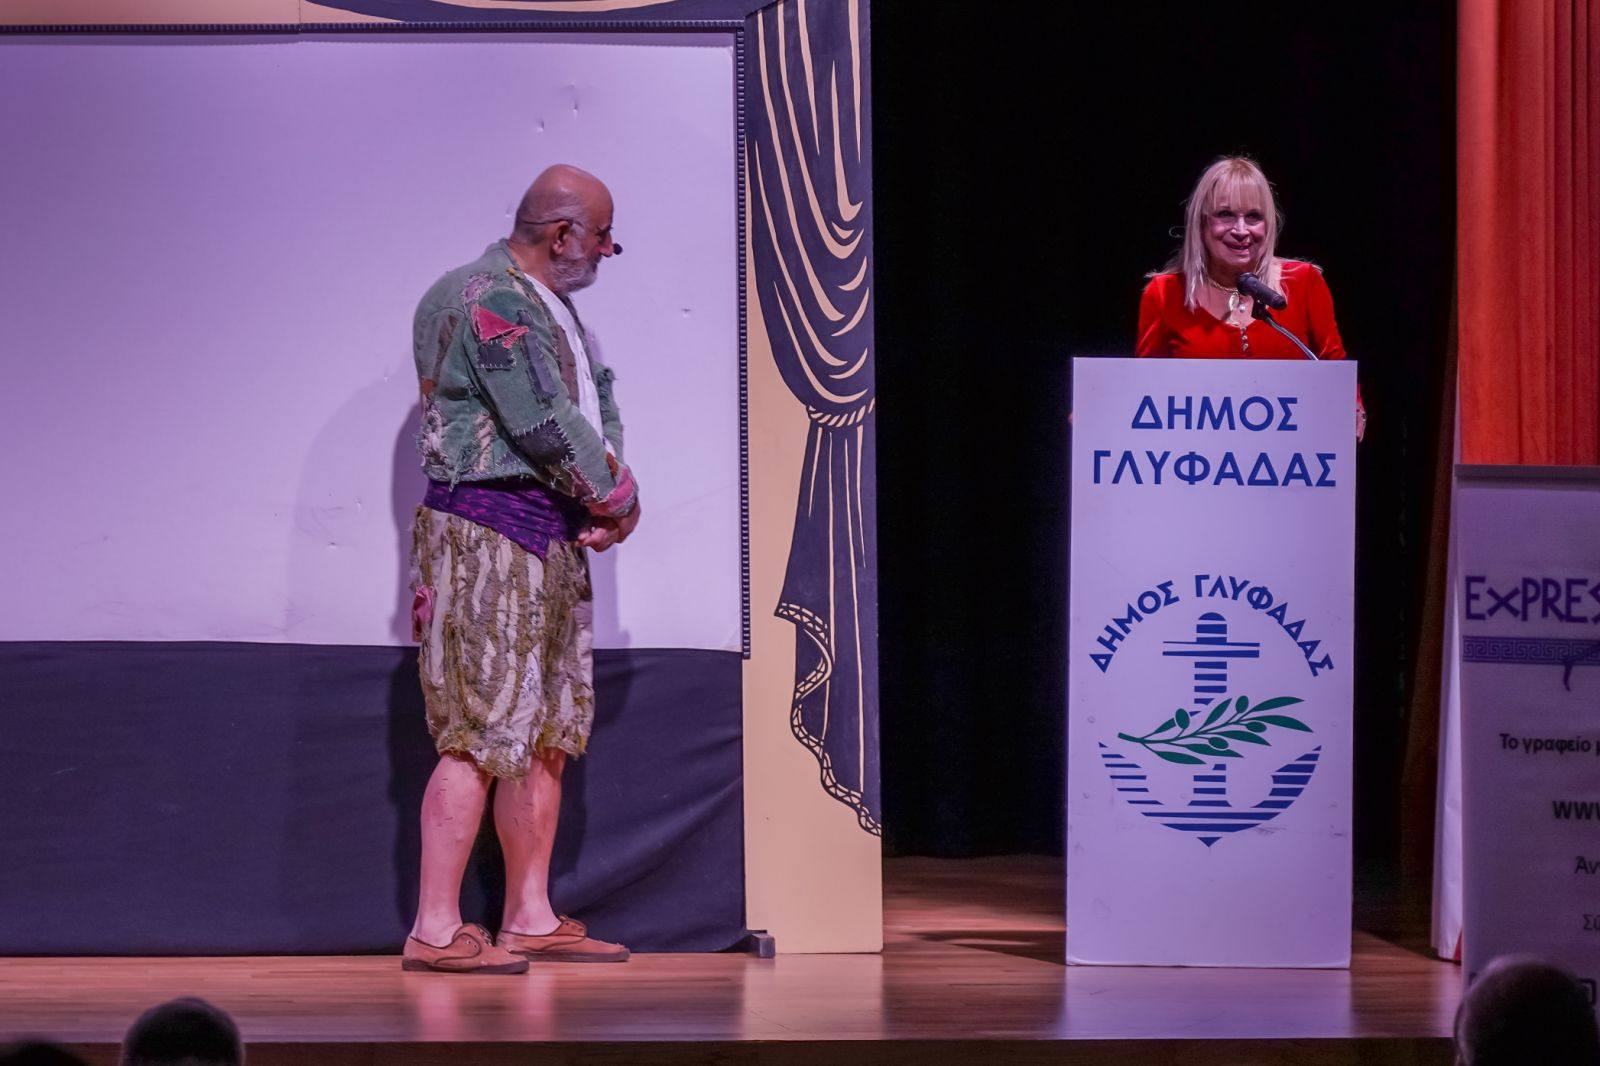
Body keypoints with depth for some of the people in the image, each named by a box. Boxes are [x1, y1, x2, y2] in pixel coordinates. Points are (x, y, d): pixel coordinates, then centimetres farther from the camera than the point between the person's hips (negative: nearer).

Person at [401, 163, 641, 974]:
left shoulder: (549, 304, 19)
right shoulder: (488, 301, -14)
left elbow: (598, 399, 16)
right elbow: (545, 426, -19)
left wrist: (610, 493, -2)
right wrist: (617, 497, -7)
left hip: (554, 539, 10)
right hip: (488, 533, -10)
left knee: (550, 731, 11)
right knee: (484, 732, -12)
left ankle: (530, 918, 16)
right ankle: (435, 930, -10)